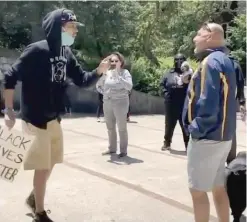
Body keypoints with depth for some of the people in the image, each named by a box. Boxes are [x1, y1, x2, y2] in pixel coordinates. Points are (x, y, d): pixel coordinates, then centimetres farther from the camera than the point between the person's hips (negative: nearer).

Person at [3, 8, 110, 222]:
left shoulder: (66, 53, 4)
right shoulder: (37, 50, -18)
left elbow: (82, 79, 6)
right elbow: (11, 77, -15)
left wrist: (99, 71, -12)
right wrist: (9, 110, -17)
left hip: (54, 118, 8)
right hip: (36, 117, -8)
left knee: (50, 162, 20)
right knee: (43, 165, 1)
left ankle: (33, 197, 42)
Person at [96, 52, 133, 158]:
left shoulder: (125, 72, -5)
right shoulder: (107, 73, 8)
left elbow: (129, 86, -19)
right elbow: (98, 85, 15)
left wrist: (118, 77, -23)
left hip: (120, 103, -5)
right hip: (107, 103, 6)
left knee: (122, 128, -2)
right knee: (110, 127, 13)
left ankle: (123, 150, 6)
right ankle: (112, 148, 24)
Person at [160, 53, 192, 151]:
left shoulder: (189, 72, 3)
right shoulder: (169, 73, 9)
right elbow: (162, 83, 12)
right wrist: (165, 93, -1)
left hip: (184, 104, -2)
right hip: (171, 104, 2)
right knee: (169, 124, 13)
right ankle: (167, 143, 27)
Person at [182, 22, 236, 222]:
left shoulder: (210, 61, -16)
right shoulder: (224, 60, 14)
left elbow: (208, 102, -24)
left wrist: (197, 129, -14)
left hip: (207, 138, -9)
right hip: (222, 136, 9)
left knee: (198, 190, 2)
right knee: (218, 188, 16)